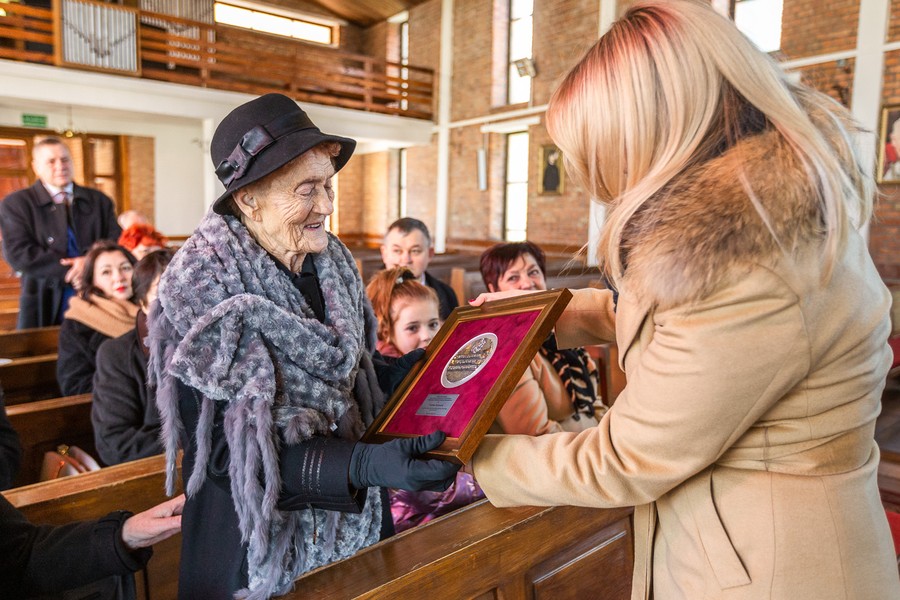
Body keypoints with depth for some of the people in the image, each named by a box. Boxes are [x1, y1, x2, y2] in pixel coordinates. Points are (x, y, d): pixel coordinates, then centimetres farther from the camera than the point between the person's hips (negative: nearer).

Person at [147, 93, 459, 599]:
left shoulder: (333, 263, -3)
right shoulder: (203, 290, -20)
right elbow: (227, 452, -23)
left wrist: (412, 375, -11)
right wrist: (364, 464, -34)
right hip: (262, 548, -5)